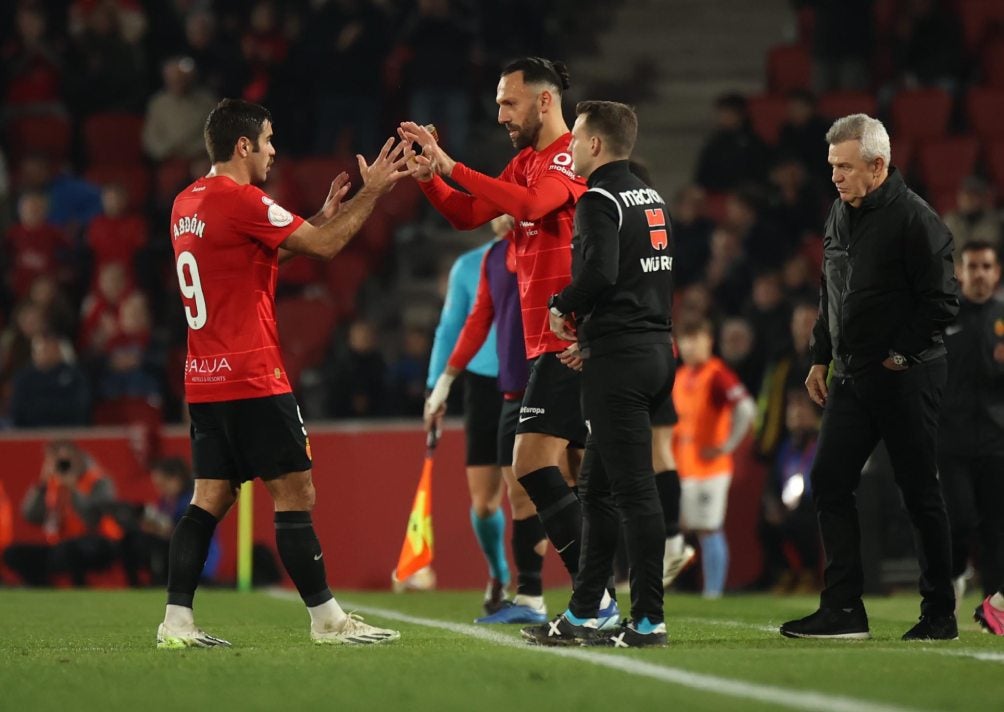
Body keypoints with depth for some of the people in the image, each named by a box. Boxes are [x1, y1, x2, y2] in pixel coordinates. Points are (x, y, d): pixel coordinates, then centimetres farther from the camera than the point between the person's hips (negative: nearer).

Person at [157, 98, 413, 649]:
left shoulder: (186, 205, 14)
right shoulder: (240, 200, -13)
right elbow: (322, 247, -10)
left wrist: (324, 215, 25)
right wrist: (372, 191, -1)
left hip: (205, 382, 9)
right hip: (252, 379, -9)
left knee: (211, 498, 7)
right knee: (295, 495, -3)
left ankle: (176, 622, 1)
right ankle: (326, 619, 1)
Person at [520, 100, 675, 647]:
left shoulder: (600, 201, -11)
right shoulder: (652, 200, 18)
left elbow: (599, 273, -24)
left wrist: (562, 309, -6)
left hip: (620, 359, -9)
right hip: (655, 350, 9)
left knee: (633, 489, -7)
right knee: (596, 487, 14)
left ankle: (648, 619, -7)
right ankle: (581, 615, 17)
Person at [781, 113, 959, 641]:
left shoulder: (913, 219, -13)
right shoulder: (840, 216, 12)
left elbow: (941, 301, -15)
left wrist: (901, 355, -15)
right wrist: (821, 357, 17)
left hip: (904, 379, -8)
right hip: (851, 376, 8)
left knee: (920, 494, -1)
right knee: (828, 483, 1)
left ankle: (940, 614, 8)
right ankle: (843, 611, 2)